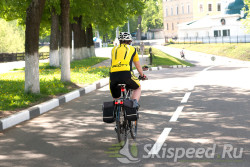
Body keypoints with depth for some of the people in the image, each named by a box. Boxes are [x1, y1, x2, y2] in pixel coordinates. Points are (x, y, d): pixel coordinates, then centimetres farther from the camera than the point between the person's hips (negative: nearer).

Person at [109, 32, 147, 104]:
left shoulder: (114, 49, 28)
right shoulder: (132, 49, 24)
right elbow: (138, 66, 33)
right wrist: (142, 76, 51)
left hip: (113, 74, 2)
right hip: (126, 74, -2)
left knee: (115, 98, 21)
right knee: (137, 88, 26)